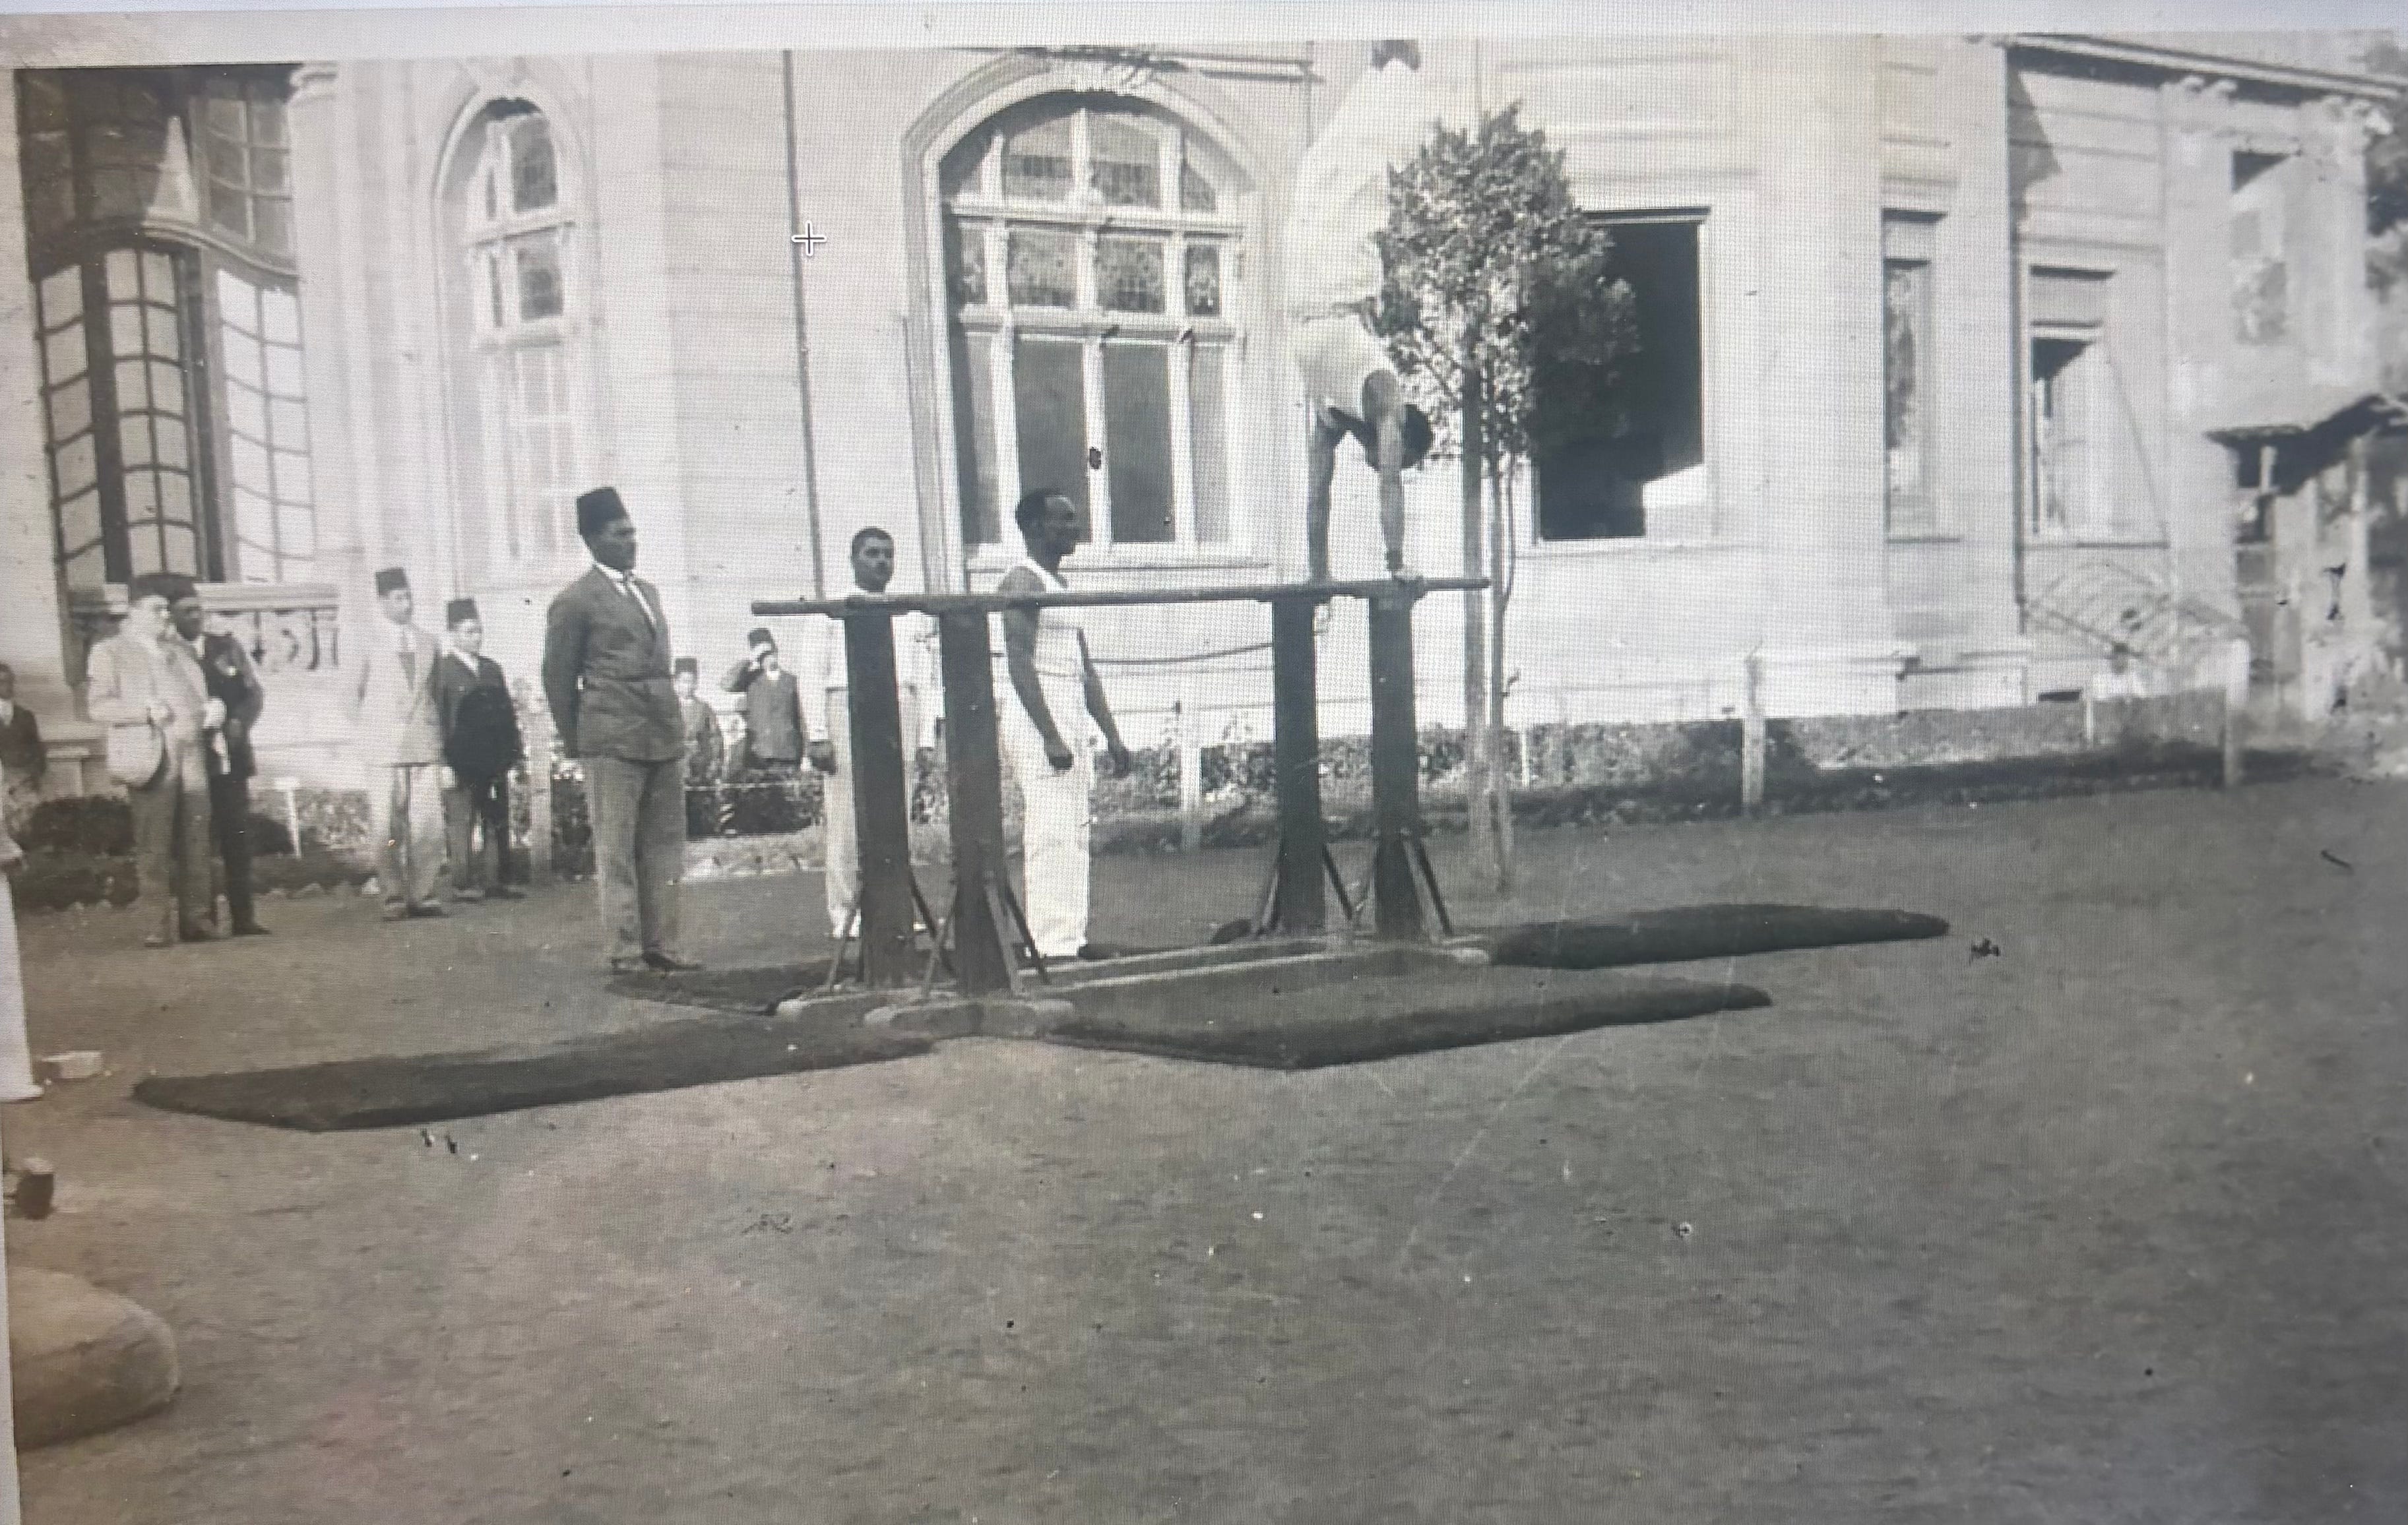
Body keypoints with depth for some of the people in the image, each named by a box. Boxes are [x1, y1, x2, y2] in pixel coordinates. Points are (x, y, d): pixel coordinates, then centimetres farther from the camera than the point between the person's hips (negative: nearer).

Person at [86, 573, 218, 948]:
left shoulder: (180, 649, 23)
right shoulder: (109, 652, 6)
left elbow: (197, 695, 32)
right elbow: (98, 705, -4)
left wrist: (211, 709, 9)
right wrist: (145, 711, -17)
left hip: (192, 757, 5)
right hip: (150, 759, -5)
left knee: (196, 843, 1)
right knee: (153, 846, -7)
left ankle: (195, 920, 5)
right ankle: (161, 923, -6)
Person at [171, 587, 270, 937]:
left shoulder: (227, 646, 11)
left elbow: (255, 692, 11)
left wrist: (239, 722, -7)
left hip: (231, 757, 3)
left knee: (237, 839, 3)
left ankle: (244, 918, 6)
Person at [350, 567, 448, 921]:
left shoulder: (428, 646, 11)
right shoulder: (370, 649, 4)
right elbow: (355, 693, 13)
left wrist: (442, 749, 12)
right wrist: (362, 738, 6)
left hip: (425, 748, 2)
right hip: (385, 752, -2)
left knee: (429, 827, -4)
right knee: (386, 829, -4)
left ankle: (422, 895, 4)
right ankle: (394, 897, 2)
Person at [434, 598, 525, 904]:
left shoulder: (492, 669, 14)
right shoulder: (443, 671, -3)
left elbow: (508, 713, 16)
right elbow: (438, 719, -7)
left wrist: (514, 752, 9)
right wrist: (445, 764, -12)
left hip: (494, 762, 5)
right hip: (461, 763, -5)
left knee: (497, 822, 6)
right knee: (461, 824, -1)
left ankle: (496, 881, 11)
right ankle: (462, 884, 4)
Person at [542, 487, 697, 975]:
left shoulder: (648, 591, 18)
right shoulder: (575, 601, -3)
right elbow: (558, 678, 0)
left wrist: (673, 723, 15)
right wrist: (576, 743, 1)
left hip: (665, 736, 7)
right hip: (613, 741, -7)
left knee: (664, 846, 7)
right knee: (616, 851, -3)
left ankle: (661, 946, 12)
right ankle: (626, 952, 1)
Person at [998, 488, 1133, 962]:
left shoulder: (1062, 586, 19)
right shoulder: (1022, 583, -9)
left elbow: (1086, 671, 20)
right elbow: (1020, 666, -17)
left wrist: (1112, 736, 16)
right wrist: (1051, 737, -23)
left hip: (1071, 723, 9)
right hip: (1038, 721, -9)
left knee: (1075, 834, 7)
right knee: (1051, 834, -12)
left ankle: (1072, 937, 10)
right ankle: (1053, 944, -12)